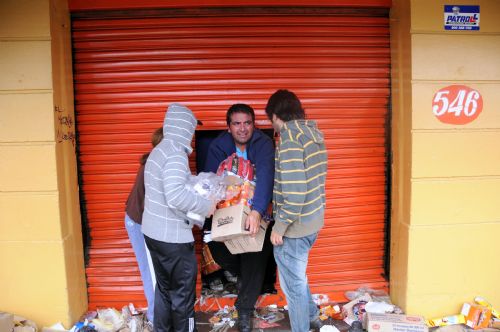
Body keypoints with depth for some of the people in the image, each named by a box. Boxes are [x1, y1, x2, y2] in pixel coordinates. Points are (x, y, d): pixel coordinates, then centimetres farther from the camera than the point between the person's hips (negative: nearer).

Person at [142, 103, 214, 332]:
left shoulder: (159, 150, 10)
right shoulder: (175, 153, -18)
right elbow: (176, 196, -29)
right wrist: (206, 206, -17)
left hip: (153, 232, 9)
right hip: (172, 236, -9)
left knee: (164, 288, 21)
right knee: (183, 293, 7)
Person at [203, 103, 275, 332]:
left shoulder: (263, 144, -19)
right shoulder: (218, 146, -11)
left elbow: (265, 176, -34)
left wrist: (257, 211, -48)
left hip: (256, 211, -2)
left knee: (255, 259, 0)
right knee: (216, 247, -3)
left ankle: (245, 310, 22)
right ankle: (242, 274, 31)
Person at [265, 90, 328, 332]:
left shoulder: (290, 137, -20)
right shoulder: (312, 132, 7)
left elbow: (294, 191, -27)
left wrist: (279, 226, -17)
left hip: (295, 225, -9)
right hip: (313, 220, 9)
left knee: (293, 283, 10)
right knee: (296, 275, 28)